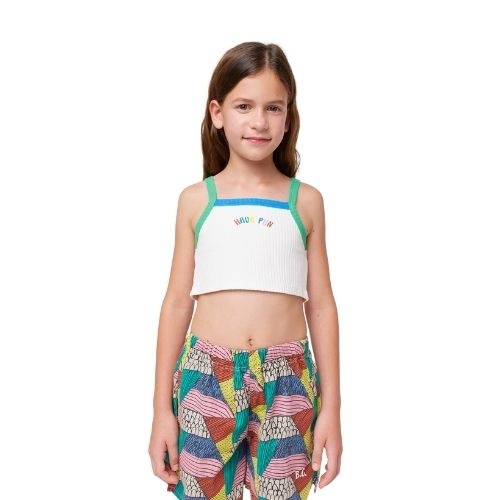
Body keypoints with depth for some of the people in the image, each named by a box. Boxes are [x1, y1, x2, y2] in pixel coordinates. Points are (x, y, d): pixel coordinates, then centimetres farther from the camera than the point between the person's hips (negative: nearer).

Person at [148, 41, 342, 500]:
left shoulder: (306, 201, 5)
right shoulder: (196, 200, 4)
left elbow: (321, 305, 6)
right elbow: (178, 302, 5)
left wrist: (331, 407, 4)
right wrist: (162, 409, 4)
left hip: (287, 381, 0)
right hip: (208, 377, 0)